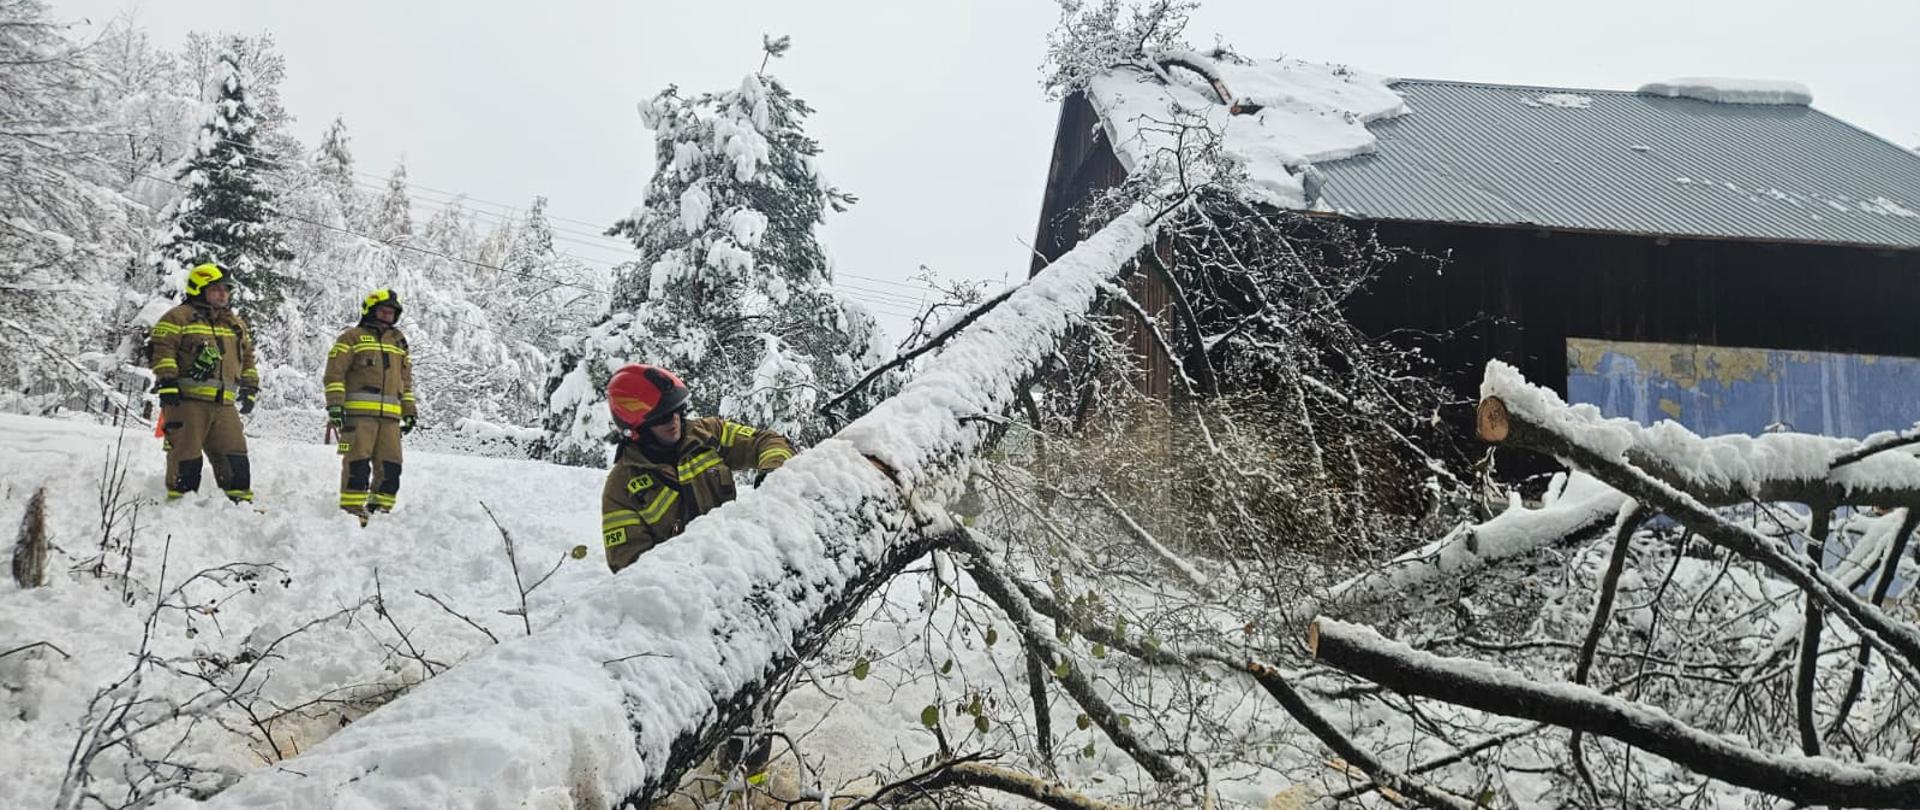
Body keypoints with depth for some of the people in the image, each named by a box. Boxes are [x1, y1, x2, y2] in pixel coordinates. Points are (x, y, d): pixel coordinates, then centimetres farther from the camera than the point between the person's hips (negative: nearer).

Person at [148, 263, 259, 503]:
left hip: (223, 404, 6)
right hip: (187, 400, -6)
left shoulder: (236, 324, 22)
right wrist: (167, 381, -15)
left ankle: (240, 499, 9)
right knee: (186, 453, -4)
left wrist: (250, 388, 21)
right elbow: (160, 349, -7)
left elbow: (247, 358, 29)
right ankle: (179, 499, 3)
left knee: (234, 454, 4)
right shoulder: (179, 317, 1)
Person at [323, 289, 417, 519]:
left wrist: (409, 410, 20)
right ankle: (351, 509, -7)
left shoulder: (399, 342, 24)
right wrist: (335, 403, -11)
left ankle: (379, 509, 8)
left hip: (390, 415, 6)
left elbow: (406, 379, 27)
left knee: (390, 466, 1)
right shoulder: (352, 337, 6)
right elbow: (334, 372, -1)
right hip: (358, 411, -5)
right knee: (358, 462, -10)